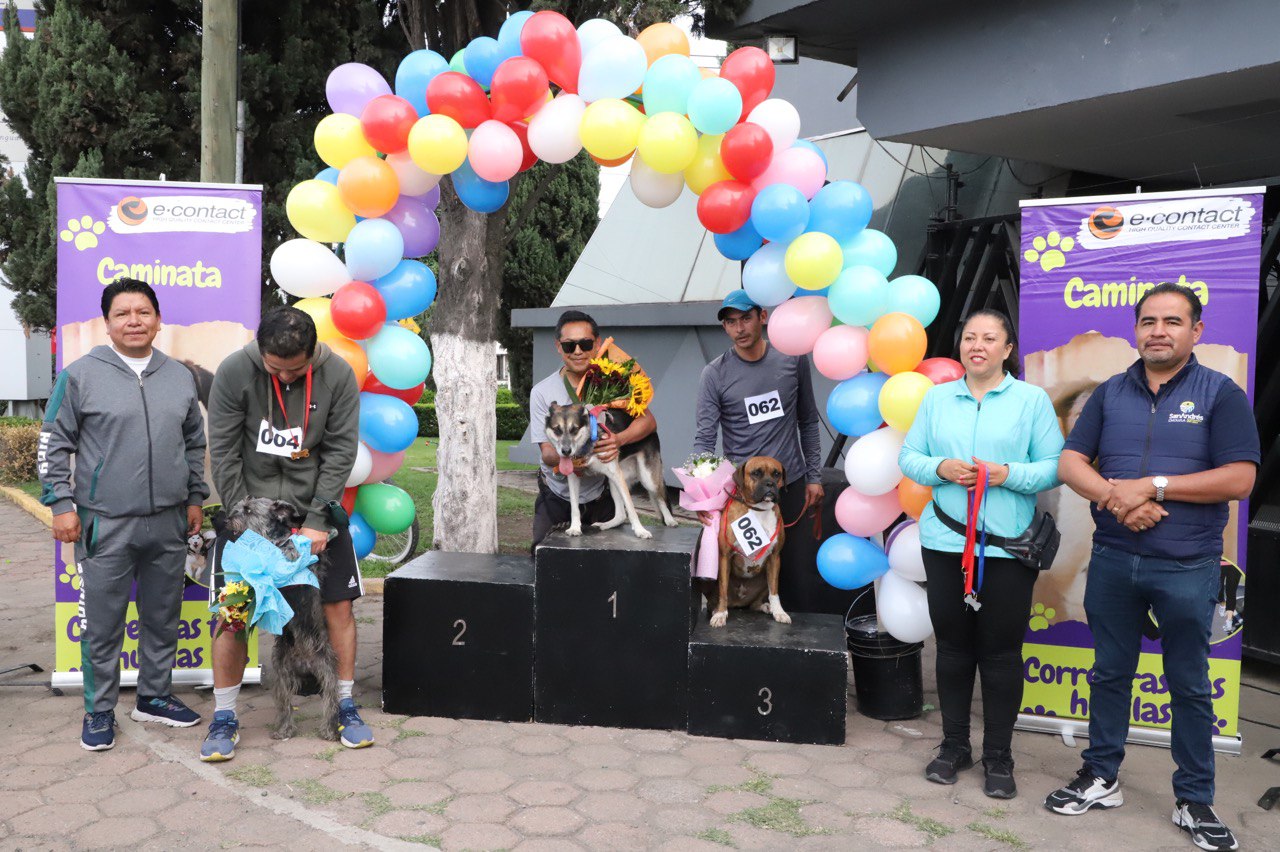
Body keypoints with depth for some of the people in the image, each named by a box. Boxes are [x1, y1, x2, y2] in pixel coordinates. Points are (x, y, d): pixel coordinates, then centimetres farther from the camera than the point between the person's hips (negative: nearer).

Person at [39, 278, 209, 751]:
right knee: (102, 622, 3)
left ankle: (155, 696, 29)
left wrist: (196, 497, 14)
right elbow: (54, 444, 0)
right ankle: (99, 710, 18)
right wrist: (61, 503, -5)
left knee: (164, 617, 14)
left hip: (169, 522, 4)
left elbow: (195, 443, 17)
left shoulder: (180, 377, 10)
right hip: (105, 524, -4)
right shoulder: (81, 375, -3)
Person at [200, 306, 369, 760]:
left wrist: (317, 520, -13)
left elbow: (340, 451, -9)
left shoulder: (338, 375, -12)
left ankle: (345, 706, 17)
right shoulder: (235, 371, -15)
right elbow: (224, 453, -11)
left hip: (316, 508, 1)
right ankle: (224, 718, 12)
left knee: (338, 604, 2)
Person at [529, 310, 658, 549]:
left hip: (602, 496, 0)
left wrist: (619, 439, -36)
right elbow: (547, 451, -12)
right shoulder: (542, 392, -8)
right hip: (557, 497, 0)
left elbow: (648, 421, -15)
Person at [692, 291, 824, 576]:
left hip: (792, 485, 2)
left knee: (802, 568, 5)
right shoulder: (714, 375, -5)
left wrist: (814, 476, 8)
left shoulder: (792, 360, 2)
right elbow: (704, 439, -9)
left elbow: (808, 422, 12)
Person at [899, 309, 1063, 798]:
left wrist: (1007, 475, -19)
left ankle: (999, 757, 19)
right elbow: (909, 457, 7)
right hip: (945, 541, 3)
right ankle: (954, 746, 27)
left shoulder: (1032, 400, 1)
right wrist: (941, 469, -11)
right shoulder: (937, 398, 9)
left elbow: (1054, 467, -4)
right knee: (952, 646, 12)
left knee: (1001, 651, 4)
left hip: (1008, 545, -3)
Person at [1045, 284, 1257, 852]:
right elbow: (1070, 463, 2)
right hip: (1112, 561, 3)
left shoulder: (1220, 393, -3)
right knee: (1109, 673, 14)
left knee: (1190, 687, 8)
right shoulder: (1110, 393, 7)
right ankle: (1100, 779, 27)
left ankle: (1194, 800, 22)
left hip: (1187, 567, -3)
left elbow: (1240, 480, -11)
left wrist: (1154, 487, -16)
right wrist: (1115, 496, -16)